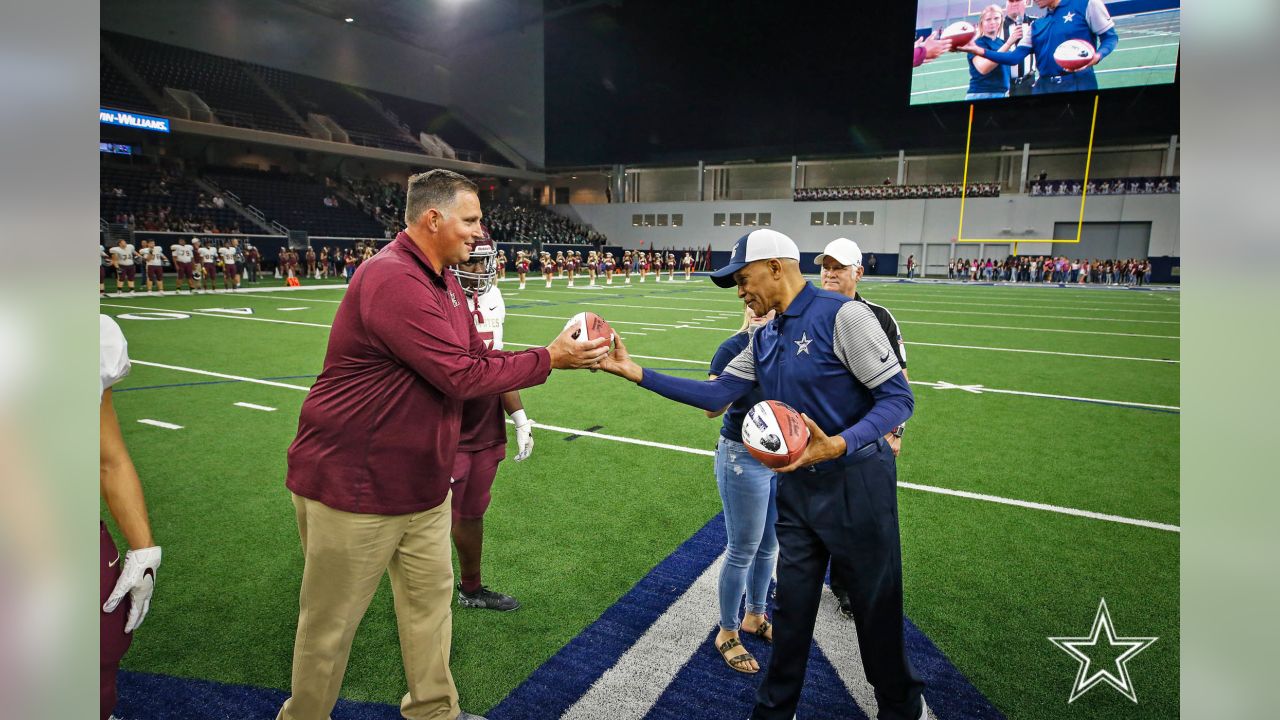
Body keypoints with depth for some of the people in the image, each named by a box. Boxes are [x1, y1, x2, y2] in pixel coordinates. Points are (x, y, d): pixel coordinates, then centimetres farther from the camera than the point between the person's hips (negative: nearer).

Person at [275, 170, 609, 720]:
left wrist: (566, 351, -6)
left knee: (430, 597, 19)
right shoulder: (394, 281, -25)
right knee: (331, 622, 11)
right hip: (354, 488, -9)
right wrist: (549, 358, -17)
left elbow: (477, 352, 7)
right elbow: (462, 376, -26)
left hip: (421, 482, 10)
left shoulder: (442, 279, 8)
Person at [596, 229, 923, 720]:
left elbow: (897, 397, -18)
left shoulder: (841, 315, -18)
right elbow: (716, 395, 3)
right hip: (796, 484, 7)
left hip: (855, 484, -6)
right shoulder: (765, 339, 6)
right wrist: (633, 371, -2)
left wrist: (839, 445, -33)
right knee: (791, 605, 17)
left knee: (877, 606, 13)